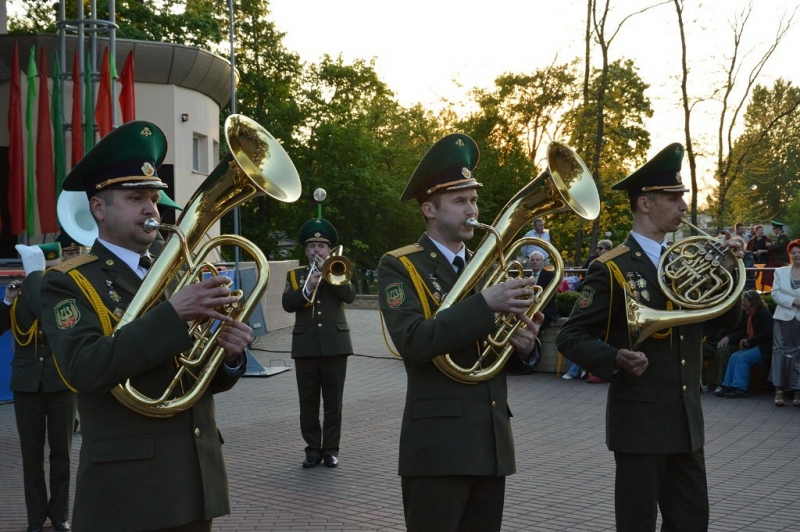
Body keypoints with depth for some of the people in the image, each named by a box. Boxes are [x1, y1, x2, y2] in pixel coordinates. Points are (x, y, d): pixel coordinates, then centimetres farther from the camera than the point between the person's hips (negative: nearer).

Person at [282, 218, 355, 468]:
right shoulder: (295, 275, 11)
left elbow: (350, 295, -9)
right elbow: (287, 304, -5)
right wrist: (308, 287, -18)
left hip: (335, 344, -1)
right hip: (305, 346, 1)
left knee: (333, 401, 2)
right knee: (308, 402, 2)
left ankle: (331, 449, 9)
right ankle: (313, 449, 10)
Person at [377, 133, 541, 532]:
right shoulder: (399, 267, -5)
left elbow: (502, 344, 16)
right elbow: (412, 341, -21)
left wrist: (523, 341, -7)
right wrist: (484, 304, -25)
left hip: (492, 440, 6)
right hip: (438, 442, -6)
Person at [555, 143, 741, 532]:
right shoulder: (612, 268, -9)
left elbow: (728, 319, 13)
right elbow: (570, 336, -11)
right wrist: (616, 360, -29)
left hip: (687, 421, 6)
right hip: (640, 422, -6)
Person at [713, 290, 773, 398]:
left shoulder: (764, 314, -10)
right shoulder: (746, 314, 14)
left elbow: (767, 333, -19)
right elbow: (741, 332, 14)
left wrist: (750, 341, -18)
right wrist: (728, 338, -4)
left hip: (764, 348, -8)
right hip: (751, 346, 8)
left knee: (743, 357, -26)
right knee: (734, 356, -14)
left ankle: (739, 388, -27)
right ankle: (727, 385, -17)